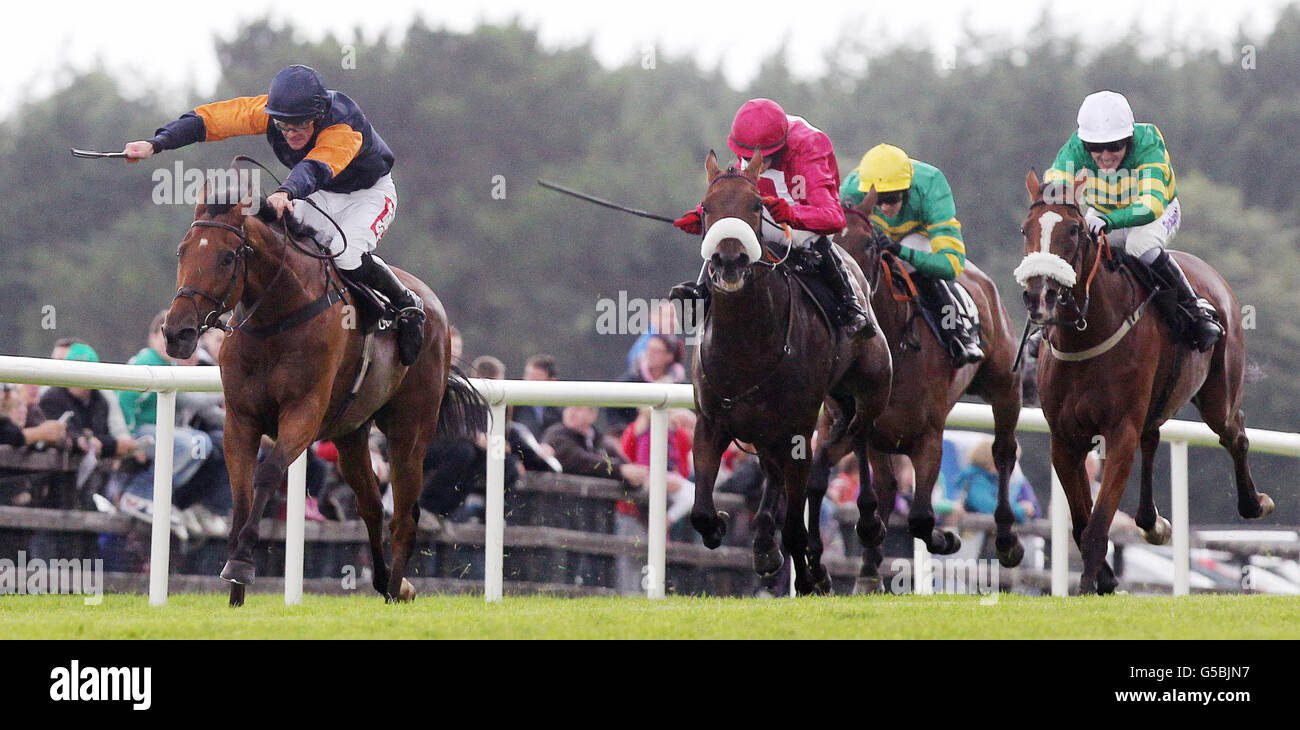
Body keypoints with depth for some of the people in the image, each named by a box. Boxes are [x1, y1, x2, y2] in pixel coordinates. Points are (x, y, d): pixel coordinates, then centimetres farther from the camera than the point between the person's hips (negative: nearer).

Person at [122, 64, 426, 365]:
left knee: (346, 251, -31)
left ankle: (407, 304, -6)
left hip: (370, 194, -5)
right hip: (321, 196, 5)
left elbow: (316, 167, -58)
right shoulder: (268, 110, -23)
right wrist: (156, 144, -36)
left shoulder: (344, 128, -39)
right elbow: (208, 119, -24)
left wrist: (286, 192, -78)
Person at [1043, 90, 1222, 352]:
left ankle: (1195, 308, -16)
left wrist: (1109, 221, -63)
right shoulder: (1075, 150, -26)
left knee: (1142, 245, -36)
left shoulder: (1147, 149, -35)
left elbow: (1151, 205, -47)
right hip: (1100, 213, 4)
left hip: (1158, 212, -4)